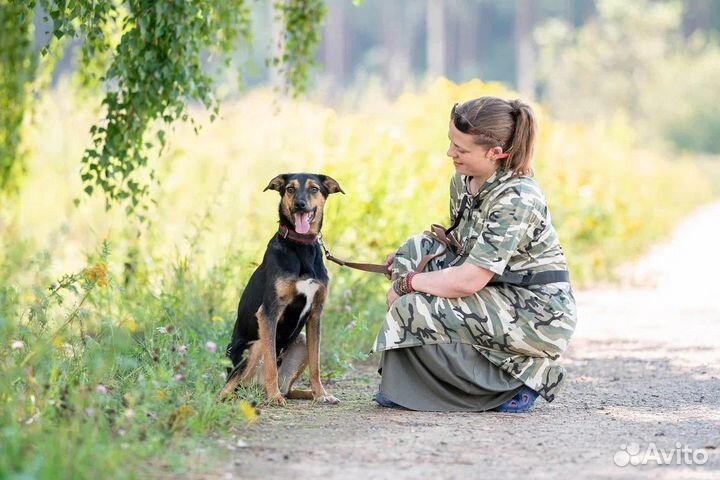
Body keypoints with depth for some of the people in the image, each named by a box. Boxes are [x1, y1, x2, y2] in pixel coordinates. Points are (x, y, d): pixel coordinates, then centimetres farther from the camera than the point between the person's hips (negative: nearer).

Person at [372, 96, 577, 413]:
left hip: (538, 315, -9)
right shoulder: (463, 181, 2)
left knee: (415, 308, -19)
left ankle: (525, 374, -5)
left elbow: (468, 281, -27)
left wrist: (406, 283, -15)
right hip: (500, 295, 9)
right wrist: (407, 264, -2)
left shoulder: (517, 200, -25)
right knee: (417, 251, -1)